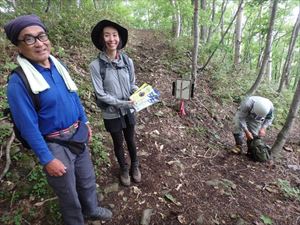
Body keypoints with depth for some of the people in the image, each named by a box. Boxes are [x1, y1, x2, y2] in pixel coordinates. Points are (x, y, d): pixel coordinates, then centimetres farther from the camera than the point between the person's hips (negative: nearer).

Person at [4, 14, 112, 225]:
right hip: (55, 145, -6)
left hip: (78, 136, 7)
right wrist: (47, 160, -16)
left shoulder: (58, 65, 0)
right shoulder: (18, 81, -21)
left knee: (88, 180, 25)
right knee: (69, 193, 16)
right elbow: (28, 126, -19)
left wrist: (85, 122, 14)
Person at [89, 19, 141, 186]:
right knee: (118, 143, 18)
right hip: (112, 114, -2)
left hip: (129, 111, 3)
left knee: (131, 140, 21)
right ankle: (124, 169, 45)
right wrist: (121, 103, -23)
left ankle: (135, 166, 47)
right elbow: (100, 94, -16)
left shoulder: (127, 61, -7)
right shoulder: (96, 65, -17)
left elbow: (132, 84, 3)